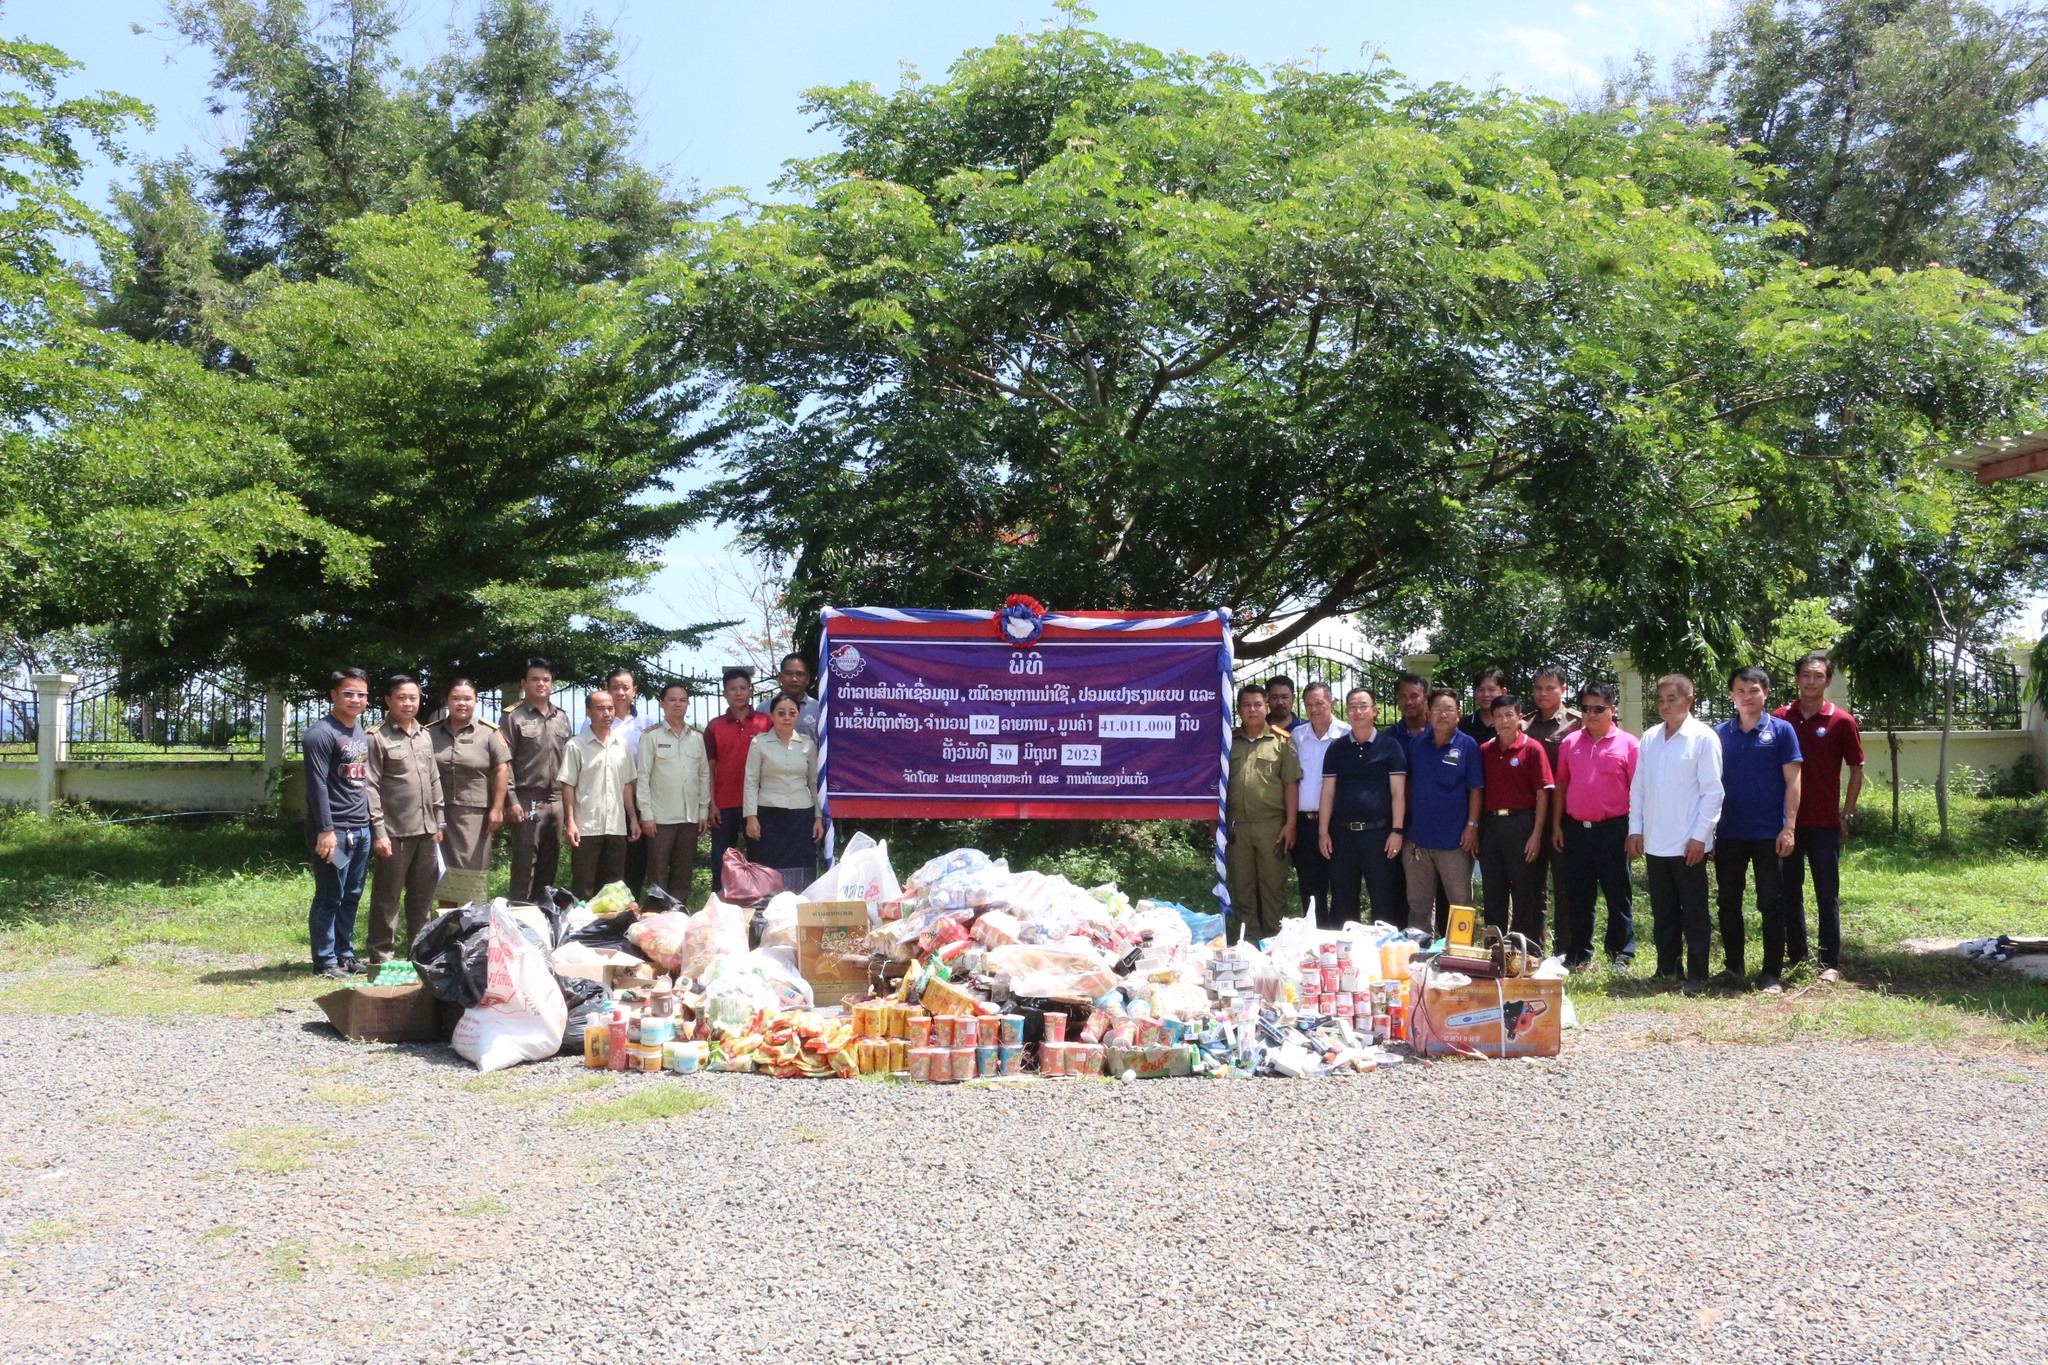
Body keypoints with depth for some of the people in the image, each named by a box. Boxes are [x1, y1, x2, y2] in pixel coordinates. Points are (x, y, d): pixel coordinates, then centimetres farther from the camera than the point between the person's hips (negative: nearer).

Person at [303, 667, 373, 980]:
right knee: (329, 898, -2)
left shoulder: (361, 734, 16)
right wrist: (326, 830, -19)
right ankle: (325, 961, 5)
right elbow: (317, 785, -15)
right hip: (335, 831, -8)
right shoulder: (321, 733, -10)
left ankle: (345, 954, 21)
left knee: (352, 896, 12)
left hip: (361, 829, 8)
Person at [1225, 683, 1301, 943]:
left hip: (1271, 824, -3)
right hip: (1236, 826, 3)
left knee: (1273, 885, 4)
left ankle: (1273, 939, 13)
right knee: (1241, 886, 9)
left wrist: (1290, 824, -7)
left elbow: (1291, 784, -2)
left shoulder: (1281, 741, 0)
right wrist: (1218, 821, 8)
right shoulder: (1228, 740, 8)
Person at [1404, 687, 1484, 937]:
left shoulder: (1467, 746, -5)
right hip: (1419, 836, 4)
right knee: (1418, 902, 12)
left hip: (1454, 839, -4)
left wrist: (1472, 825, -12)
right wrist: (1404, 823, 7)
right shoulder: (1418, 745, 6)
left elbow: (1475, 790, -5)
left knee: (1460, 902, 5)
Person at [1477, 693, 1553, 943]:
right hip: (1490, 824, 4)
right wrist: (1476, 828, 5)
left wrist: (1536, 834, -12)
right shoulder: (1484, 750, 8)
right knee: (1492, 892, 11)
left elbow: (1542, 794, -7)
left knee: (1524, 892, 2)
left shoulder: (1532, 749, -5)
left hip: (1520, 823, -4)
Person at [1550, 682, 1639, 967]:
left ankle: (1622, 954, 14)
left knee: (1618, 895, 5)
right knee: (1577, 895, 10)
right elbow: (1560, 785, 11)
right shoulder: (1570, 742, 8)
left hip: (1613, 829, -3)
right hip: (1575, 829, 4)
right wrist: (1556, 825, 7)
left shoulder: (1628, 744, -3)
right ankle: (1579, 953, 20)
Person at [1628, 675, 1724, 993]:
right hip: (1654, 843, 5)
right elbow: (1638, 787, 11)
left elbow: (1713, 791, -9)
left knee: (1694, 913, 4)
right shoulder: (1650, 738, 8)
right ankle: (1667, 969, 23)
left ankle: (1696, 975, 11)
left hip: (1689, 844, -5)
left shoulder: (1704, 738, -7)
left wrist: (1699, 836, -13)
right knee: (1662, 912, 13)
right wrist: (1635, 829, 6)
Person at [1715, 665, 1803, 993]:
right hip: (1728, 834, 3)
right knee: (1729, 903, 9)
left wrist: (1789, 826, -11)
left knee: (1771, 904, 3)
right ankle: (1734, 967, 21)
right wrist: (1708, 829, 7)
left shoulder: (1781, 730, -1)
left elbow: (1792, 781, -4)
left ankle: (1773, 974, 10)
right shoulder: (1720, 733, 6)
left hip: (1769, 833, -3)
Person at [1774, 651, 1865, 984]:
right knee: (1789, 891, 8)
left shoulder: (1842, 721, -2)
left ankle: (1830, 963, 9)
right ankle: (1796, 957, 18)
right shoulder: (1780, 718, 3)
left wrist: (1846, 815, -1)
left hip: (1825, 822, -2)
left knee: (1827, 894, 3)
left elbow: (1856, 770, 3)